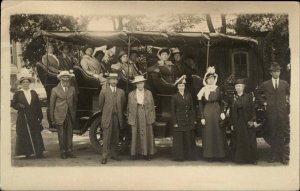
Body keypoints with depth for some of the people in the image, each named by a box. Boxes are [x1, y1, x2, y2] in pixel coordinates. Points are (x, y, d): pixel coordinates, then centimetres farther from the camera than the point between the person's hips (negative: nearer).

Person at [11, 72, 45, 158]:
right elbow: (13, 104, 4)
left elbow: (38, 105, 10)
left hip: (33, 118, 2)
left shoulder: (33, 92, 10)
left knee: (36, 134, 2)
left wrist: (40, 116, 7)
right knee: (24, 135, 0)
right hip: (22, 118, -2)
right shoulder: (17, 93, 3)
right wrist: (19, 105, -16)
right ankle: (26, 153, 9)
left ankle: (39, 153, 6)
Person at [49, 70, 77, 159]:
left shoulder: (72, 89, 8)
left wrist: (74, 114, 9)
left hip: (70, 116, 3)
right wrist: (52, 119, -3)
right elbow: (51, 105, -1)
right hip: (59, 116, -3)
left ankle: (69, 150, 16)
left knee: (70, 134, 6)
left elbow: (75, 102, 15)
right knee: (61, 135, 3)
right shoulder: (55, 90, -2)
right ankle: (63, 152, 14)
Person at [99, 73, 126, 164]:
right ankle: (104, 156, -1)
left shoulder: (121, 92, 7)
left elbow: (123, 105, 16)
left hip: (117, 118, 3)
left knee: (115, 137, 9)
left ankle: (114, 154, 20)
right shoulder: (104, 91, -1)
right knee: (106, 137, -5)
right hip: (107, 118, -3)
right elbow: (101, 104, 9)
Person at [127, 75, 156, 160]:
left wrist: (153, 118, 3)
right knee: (135, 135, 1)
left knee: (147, 135, 1)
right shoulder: (131, 94, 5)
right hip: (135, 118, 0)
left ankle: (147, 153, 9)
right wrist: (129, 118, 5)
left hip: (146, 117, 0)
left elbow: (152, 106, 8)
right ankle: (134, 153, 10)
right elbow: (129, 107, 8)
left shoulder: (149, 93, 7)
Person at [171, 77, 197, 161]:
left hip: (189, 120, 3)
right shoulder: (174, 97, -1)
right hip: (179, 121, -3)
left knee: (189, 138, 6)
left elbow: (192, 108, 10)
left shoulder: (188, 95, 8)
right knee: (179, 140, 0)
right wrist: (175, 122, -8)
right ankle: (179, 157, 7)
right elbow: (173, 111, -2)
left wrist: (194, 119, 4)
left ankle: (190, 155, 16)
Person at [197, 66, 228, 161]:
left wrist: (222, 112, -6)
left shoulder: (217, 89, 7)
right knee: (209, 134, 1)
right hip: (207, 114, -2)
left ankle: (219, 154, 10)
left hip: (217, 112, 2)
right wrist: (202, 117, -5)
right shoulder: (203, 91, 0)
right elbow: (200, 105, 0)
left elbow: (220, 102, 8)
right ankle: (210, 155, 8)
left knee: (218, 133, 3)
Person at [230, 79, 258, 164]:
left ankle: (252, 158, 8)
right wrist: (232, 124, 1)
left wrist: (252, 120, -12)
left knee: (250, 140, 0)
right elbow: (231, 112, 6)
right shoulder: (233, 98, 6)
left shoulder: (248, 96, 1)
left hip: (247, 122, -1)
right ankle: (240, 158, 11)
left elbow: (252, 109, -2)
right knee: (238, 141, 3)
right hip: (237, 123, 2)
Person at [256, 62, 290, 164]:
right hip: (271, 113, 0)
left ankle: (282, 156, 9)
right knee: (273, 135, 4)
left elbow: (290, 93, 23)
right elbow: (257, 94, 15)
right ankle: (274, 155, 11)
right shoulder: (265, 84, 4)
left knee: (281, 135, 1)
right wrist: (263, 102, 5)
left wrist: (287, 100, 9)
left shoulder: (284, 84, 8)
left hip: (282, 112, 1)